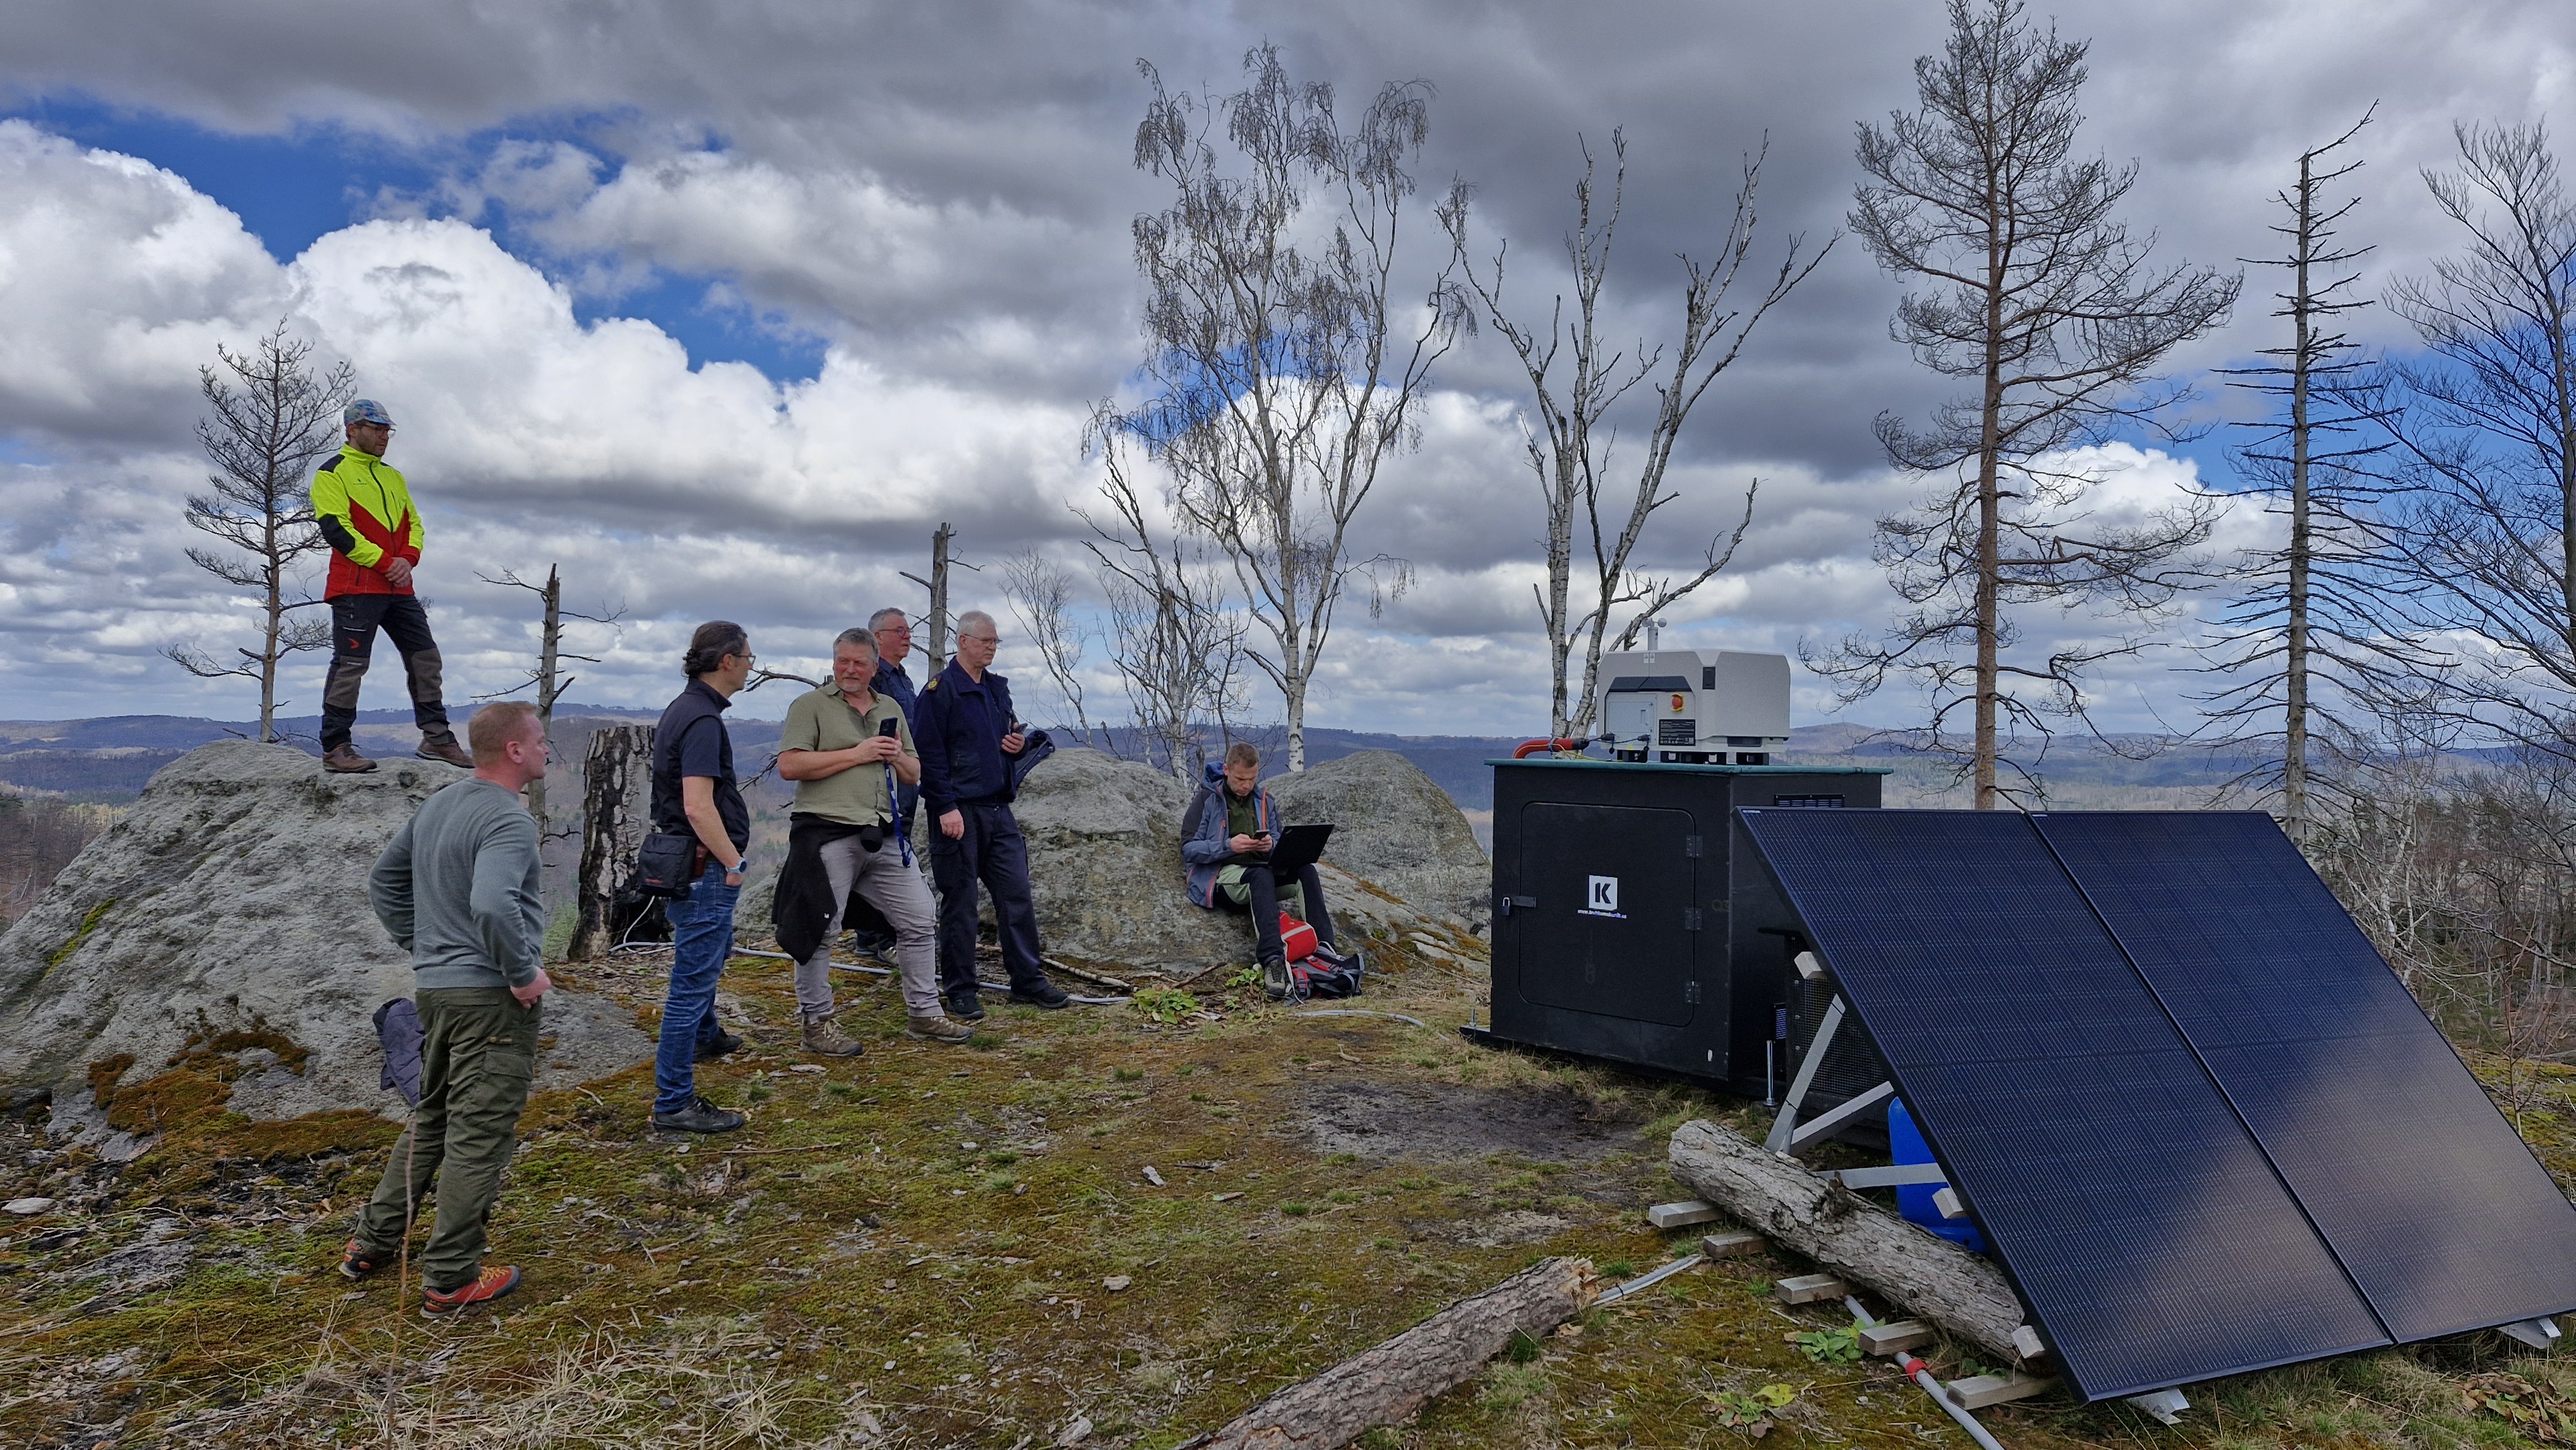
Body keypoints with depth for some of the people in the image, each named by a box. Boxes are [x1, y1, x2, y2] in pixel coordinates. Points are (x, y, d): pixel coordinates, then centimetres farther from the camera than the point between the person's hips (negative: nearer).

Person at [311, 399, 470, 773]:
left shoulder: (393, 477, 21)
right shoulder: (333, 473, 0)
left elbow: (413, 523, 18)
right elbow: (336, 529, -11)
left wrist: (408, 559, -3)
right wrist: (385, 562, -16)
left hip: (399, 588, 7)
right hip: (356, 586, -7)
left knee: (425, 657, 6)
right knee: (350, 664, -6)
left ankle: (435, 736, 13)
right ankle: (335, 748, -1)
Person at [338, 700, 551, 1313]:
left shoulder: (436, 806, 11)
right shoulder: (509, 820, -18)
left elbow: (383, 880, 21)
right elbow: (492, 905, -33)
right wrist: (524, 974, -21)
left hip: (434, 986, 9)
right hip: (492, 994, -9)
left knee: (432, 1117, 23)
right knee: (479, 1135, 0)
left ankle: (374, 1242, 32)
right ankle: (452, 1278, 6)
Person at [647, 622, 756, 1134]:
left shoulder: (684, 709, 12)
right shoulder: (703, 720, -21)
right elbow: (698, 807, -28)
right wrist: (734, 861, -18)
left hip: (685, 860, 11)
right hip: (703, 867, -11)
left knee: (715, 950, 31)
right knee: (694, 977, -6)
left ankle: (704, 1036, 54)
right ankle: (674, 1102, -1)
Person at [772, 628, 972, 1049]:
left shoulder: (890, 709, 18)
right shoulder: (811, 705, -1)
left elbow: (915, 775, 22)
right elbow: (789, 766, -14)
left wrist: (898, 757, -2)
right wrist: (857, 753, -13)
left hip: (884, 837, 6)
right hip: (827, 836, -6)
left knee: (920, 920, 7)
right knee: (819, 931, -1)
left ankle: (922, 1014, 20)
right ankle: (817, 1024, 14)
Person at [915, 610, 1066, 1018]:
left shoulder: (997, 687, 14)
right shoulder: (939, 690, -8)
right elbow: (930, 755, -13)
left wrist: (1019, 742, 4)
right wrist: (946, 808, -18)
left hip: (999, 809, 7)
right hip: (959, 812, -7)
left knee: (1017, 896, 7)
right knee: (959, 903, 1)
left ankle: (1028, 980, 16)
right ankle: (960, 991, 11)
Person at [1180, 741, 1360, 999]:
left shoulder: (1264, 801, 18)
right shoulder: (1207, 800, 3)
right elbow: (1189, 850, -4)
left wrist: (1271, 844, -7)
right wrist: (1228, 846, -18)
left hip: (1260, 873, 5)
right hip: (1222, 877, -5)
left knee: (1305, 869, -23)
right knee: (1261, 874, -38)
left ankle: (1324, 946, -35)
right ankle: (1272, 962, -53)